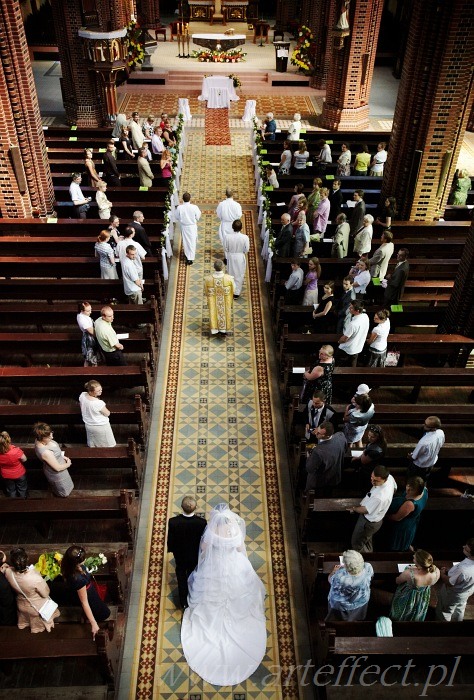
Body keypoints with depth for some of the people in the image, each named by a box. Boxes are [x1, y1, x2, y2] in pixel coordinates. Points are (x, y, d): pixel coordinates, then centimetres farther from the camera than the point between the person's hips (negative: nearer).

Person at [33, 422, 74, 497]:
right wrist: (68, 464, -12)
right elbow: (58, 468, -29)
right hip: (56, 474, -7)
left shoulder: (39, 440, -19)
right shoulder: (45, 452, -44)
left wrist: (63, 457, -1)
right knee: (64, 493, 24)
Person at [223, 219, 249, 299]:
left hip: (231, 257, 1)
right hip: (240, 257, -1)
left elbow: (225, 249, -8)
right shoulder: (245, 237, -23)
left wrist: (227, 257, 10)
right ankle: (236, 293, 25)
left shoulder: (227, 237, -21)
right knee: (239, 275, 16)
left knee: (231, 274, 21)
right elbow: (247, 249, -11)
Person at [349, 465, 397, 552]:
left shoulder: (380, 497, -45)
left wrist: (354, 509, -7)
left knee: (357, 544, 17)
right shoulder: (389, 477, -20)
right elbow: (394, 488, 5)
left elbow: (365, 510, -28)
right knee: (367, 541, 33)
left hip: (369, 522, -9)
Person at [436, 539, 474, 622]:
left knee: (444, 613, 25)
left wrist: (442, 573, -10)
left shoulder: (463, 569, -47)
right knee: (459, 610, 36)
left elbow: (449, 583, -28)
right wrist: (449, 571, -4)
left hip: (453, 595, -6)